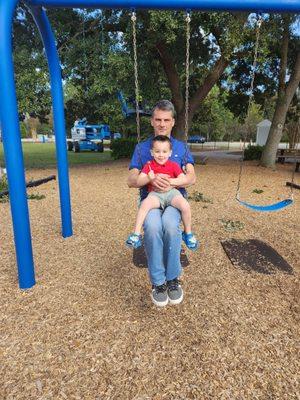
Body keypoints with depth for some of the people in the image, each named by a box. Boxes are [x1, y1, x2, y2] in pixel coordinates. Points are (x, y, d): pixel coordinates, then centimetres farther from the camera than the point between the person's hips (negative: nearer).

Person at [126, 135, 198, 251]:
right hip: (155, 194, 0)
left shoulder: (174, 165, 11)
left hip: (171, 192, 1)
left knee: (185, 206, -26)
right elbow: (138, 181, 1)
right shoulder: (149, 165, 9)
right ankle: (136, 233, -22)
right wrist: (149, 178, -20)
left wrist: (168, 181, -13)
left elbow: (184, 180, -1)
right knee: (145, 204, -32)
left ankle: (188, 233, -2)